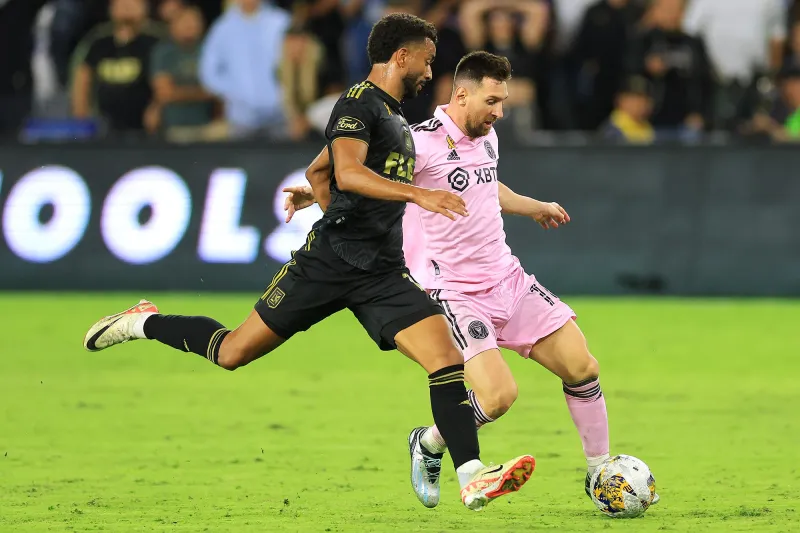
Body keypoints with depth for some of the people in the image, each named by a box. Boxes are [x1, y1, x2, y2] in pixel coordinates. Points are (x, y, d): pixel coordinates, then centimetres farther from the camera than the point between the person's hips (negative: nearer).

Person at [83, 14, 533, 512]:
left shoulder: (394, 116, 21)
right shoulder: (359, 102, -7)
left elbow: (315, 172, 31)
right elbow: (347, 172, -26)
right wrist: (418, 194, -34)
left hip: (384, 274, 8)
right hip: (329, 260, -7)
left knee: (447, 357, -12)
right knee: (234, 352, 0)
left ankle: (472, 478, -17)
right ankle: (143, 323, 26)